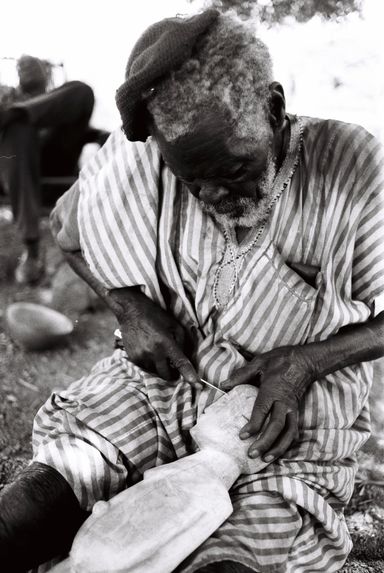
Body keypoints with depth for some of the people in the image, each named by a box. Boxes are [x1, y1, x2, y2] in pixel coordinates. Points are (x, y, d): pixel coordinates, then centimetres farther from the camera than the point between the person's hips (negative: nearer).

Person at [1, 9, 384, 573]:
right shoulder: (136, 160, -12)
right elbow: (68, 228, 9)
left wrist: (306, 361, -21)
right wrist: (130, 307, -8)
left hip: (292, 420, -1)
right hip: (167, 377, 2)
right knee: (49, 488, -19)